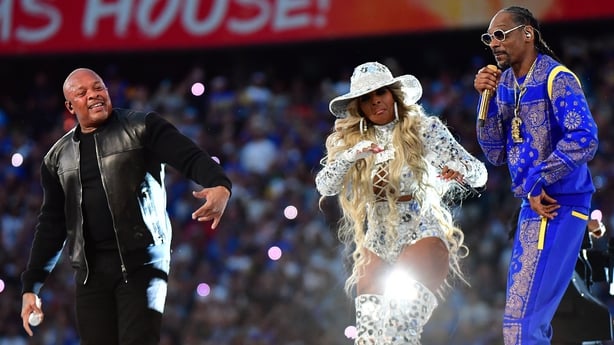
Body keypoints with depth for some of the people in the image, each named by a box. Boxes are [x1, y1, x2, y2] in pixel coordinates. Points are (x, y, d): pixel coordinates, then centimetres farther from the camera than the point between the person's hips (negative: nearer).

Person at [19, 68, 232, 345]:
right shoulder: (59, 157, 15)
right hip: (90, 270, 4)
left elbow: (191, 157, -11)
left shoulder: (142, 128, 2)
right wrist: (30, 286, 13)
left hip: (141, 261, -4)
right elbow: (51, 225, 18)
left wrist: (220, 185, -33)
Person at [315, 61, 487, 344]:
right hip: (376, 242, 4)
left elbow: (479, 174, -4)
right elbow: (324, 186, -6)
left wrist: (462, 171, -28)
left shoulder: (425, 130, -2)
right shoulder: (349, 140, 7)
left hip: (422, 233, -4)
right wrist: (350, 156, -24)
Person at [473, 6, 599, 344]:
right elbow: (496, 154, 8)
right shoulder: (504, 83, 9)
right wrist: (487, 99, -3)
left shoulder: (556, 78, -13)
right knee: (530, 314, 14)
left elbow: (584, 140, -24)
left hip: (556, 206, -9)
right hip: (532, 205, 9)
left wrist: (536, 183, -19)